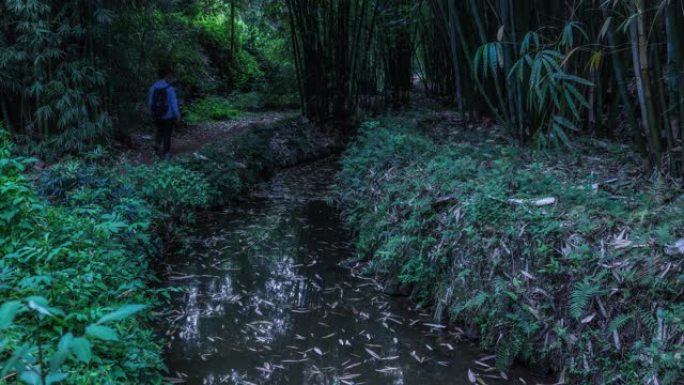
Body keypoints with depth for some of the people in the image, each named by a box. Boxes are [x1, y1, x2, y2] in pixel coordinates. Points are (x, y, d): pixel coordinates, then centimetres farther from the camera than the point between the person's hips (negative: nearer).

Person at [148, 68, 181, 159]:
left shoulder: (153, 87, -4)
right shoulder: (170, 89, -17)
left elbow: (149, 102, 4)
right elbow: (174, 103, -14)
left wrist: (152, 112, 17)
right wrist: (177, 115, -3)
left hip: (157, 116, 3)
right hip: (168, 116, -3)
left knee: (160, 131, 26)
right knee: (167, 134, 9)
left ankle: (157, 144, 7)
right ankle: (166, 153, 15)